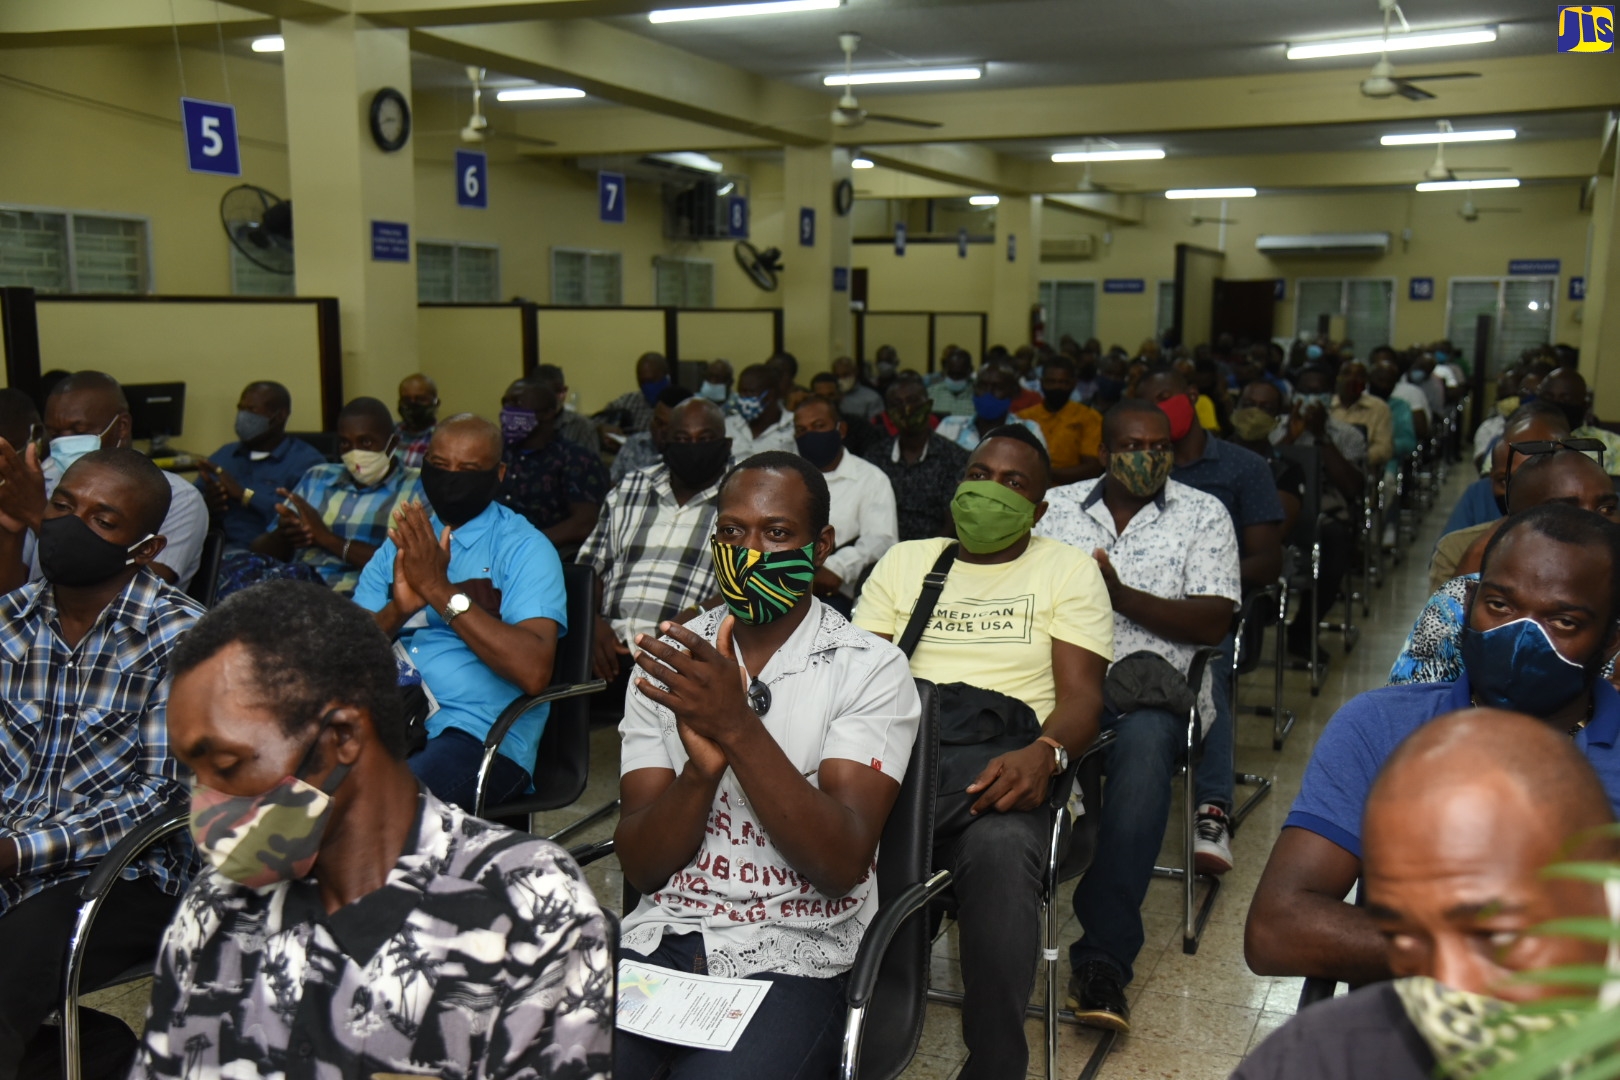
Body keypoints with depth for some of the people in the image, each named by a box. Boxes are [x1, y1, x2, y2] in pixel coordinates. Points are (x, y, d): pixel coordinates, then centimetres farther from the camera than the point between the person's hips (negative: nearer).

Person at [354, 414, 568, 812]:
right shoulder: (402, 542, 17)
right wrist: (397, 610, -14)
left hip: (482, 737, -5)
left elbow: (534, 671, -17)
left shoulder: (524, 548, -1)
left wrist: (439, 589, -18)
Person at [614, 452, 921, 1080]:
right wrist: (702, 765, -19)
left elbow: (842, 865, -14)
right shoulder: (670, 660, 6)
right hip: (659, 938, 3)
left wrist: (739, 728, -24)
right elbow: (642, 867, 0)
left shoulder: (869, 669, -4)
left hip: (792, 960, -2)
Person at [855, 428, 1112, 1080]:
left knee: (1002, 849, -38)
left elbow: (1081, 694, 4)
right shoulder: (904, 561, 23)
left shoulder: (1069, 570, 15)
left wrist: (1044, 754, -19)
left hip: (1002, 769, -2)